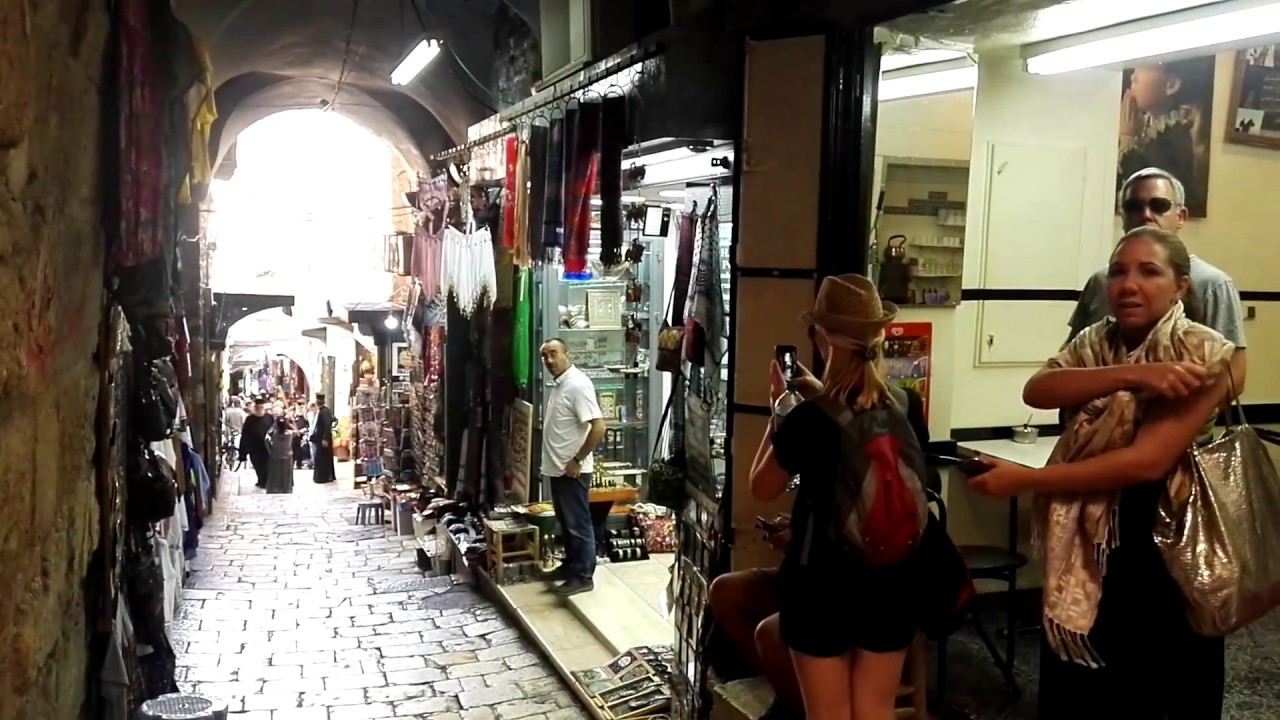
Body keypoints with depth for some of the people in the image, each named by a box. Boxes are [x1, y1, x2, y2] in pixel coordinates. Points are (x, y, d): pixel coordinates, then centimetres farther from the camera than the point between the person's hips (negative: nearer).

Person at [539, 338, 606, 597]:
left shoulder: (578, 384, -19)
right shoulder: (559, 384, 12)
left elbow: (598, 426, -25)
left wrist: (577, 461, -21)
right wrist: (557, 462, 16)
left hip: (572, 470, -10)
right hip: (557, 468, 10)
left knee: (578, 524, -1)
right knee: (565, 522, 19)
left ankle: (583, 576, 7)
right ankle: (571, 565, 31)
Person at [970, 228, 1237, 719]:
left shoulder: (1205, 354, -15)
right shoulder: (1096, 342, 2)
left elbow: (1148, 461, -24)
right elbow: (1036, 390, -17)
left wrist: (1023, 480, -21)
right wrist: (1132, 375, -31)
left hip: (1161, 553, -5)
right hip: (1082, 549, 5)